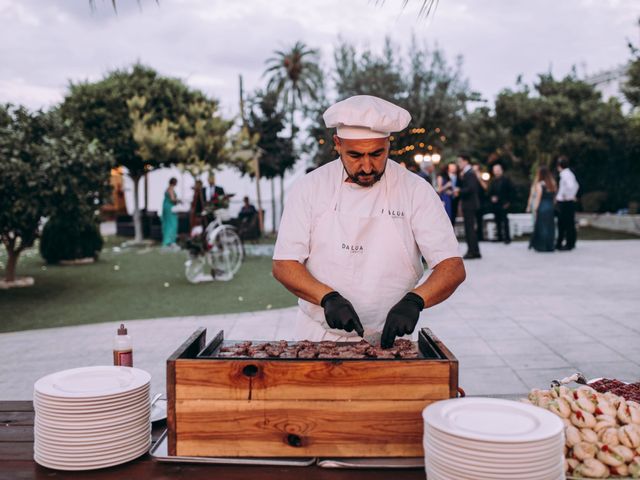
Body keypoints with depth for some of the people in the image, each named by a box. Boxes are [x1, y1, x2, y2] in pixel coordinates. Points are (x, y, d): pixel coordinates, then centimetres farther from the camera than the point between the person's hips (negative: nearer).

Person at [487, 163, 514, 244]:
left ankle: (507, 237, -4)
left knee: (505, 221, -7)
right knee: (498, 221, 5)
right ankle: (500, 237, 10)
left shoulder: (506, 179, 0)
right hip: (495, 204, 5)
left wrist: (508, 202, -8)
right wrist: (491, 198, -5)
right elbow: (490, 192, 15)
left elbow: (511, 191, -2)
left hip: (504, 204, -5)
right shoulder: (493, 181, 15)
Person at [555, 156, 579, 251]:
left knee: (568, 224, -2)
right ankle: (559, 244, 24)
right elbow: (576, 185, 27)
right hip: (562, 203, 10)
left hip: (566, 203, -10)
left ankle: (569, 244, 4)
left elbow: (570, 185, -35)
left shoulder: (566, 174, -17)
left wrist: (567, 196, -22)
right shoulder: (568, 173, 14)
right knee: (561, 224, 16)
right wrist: (573, 195, 20)